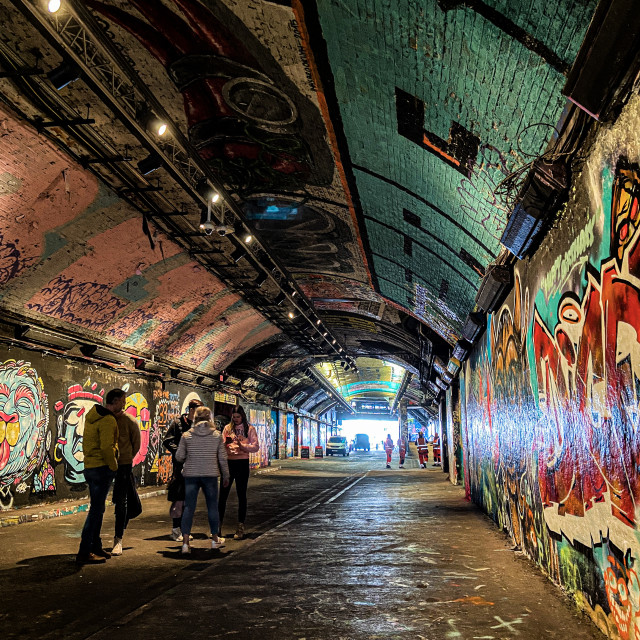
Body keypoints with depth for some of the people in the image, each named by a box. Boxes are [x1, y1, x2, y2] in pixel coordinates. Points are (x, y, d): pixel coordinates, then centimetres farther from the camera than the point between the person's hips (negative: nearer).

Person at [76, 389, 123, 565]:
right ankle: (84, 553, 0)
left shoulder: (92, 414, 13)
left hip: (90, 467, 10)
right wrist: (114, 467, -12)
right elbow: (107, 448, -23)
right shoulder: (108, 420, -17)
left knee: (97, 509, 17)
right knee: (96, 510, -4)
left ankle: (95, 547, 26)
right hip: (102, 468, -10)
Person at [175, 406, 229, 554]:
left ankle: (185, 542, -1)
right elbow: (222, 458, 1)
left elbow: (179, 457, 0)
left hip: (191, 475, 0)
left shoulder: (186, 435, -2)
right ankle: (215, 539, 25)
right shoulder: (217, 436, -1)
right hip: (210, 475, 0)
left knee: (189, 507, 5)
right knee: (212, 507, 13)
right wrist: (226, 476, 12)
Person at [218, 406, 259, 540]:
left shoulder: (250, 429, 3)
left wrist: (242, 445, -18)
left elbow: (256, 447, -3)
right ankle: (218, 525, 11)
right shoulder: (228, 428, 9)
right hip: (228, 462, 2)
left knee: (241, 495, 3)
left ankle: (240, 527, 9)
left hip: (242, 463, -2)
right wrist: (226, 444, -14)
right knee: (223, 494, 1)